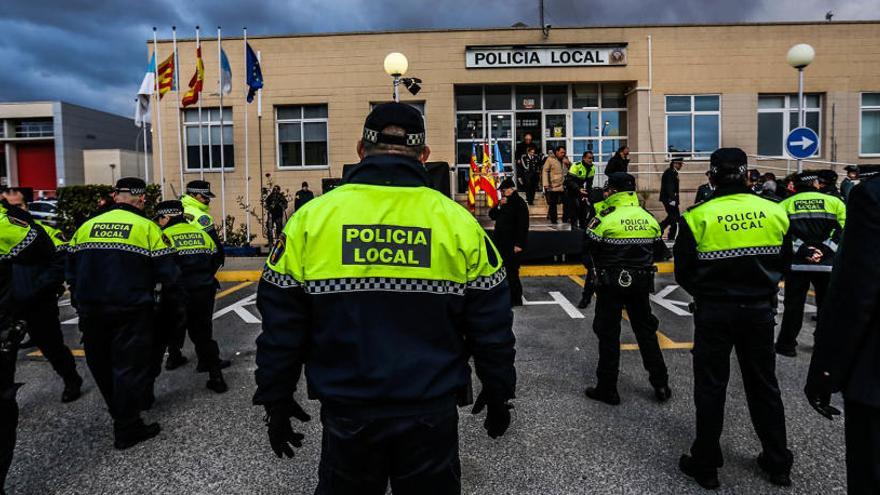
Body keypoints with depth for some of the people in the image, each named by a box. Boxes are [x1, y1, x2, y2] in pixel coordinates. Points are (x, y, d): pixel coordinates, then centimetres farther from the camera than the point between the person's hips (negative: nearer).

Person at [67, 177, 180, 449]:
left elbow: (71, 271, 10)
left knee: (101, 366, 21)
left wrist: (80, 302, 21)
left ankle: (120, 413, 38)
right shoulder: (147, 227, -8)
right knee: (130, 367, 5)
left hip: (91, 312, 5)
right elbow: (167, 273, -12)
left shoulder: (86, 227, 6)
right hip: (131, 312, -5)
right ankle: (127, 430, 11)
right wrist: (174, 275, 11)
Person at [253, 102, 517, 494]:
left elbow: (281, 324, -2)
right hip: (431, 411, 0)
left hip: (346, 410, 1)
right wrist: (498, 393, 13)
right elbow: (491, 325, -1)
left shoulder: (311, 218, -7)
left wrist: (276, 400, 10)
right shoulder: (458, 222, -7)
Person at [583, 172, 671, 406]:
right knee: (646, 330, 17)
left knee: (609, 334, 5)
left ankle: (607, 388, 11)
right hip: (641, 282, 5)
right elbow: (659, 253, 9)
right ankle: (661, 385, 24)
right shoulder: (648, 218, 2)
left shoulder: (605, 218, -15)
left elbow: (590, 249, -12)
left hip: (611, 283, -5)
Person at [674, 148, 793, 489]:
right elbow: (783, 263, 8)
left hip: (714, 312, -3)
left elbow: (683, 273, -7)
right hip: (760, 310, 3)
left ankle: (706, 465, 18)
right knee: (764, 386, 17)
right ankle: (778, 464, 30)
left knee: (711, 388, 8)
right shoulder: (774, 213, -3)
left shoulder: (698, 217, -14)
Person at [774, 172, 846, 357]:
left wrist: (801, 249, -9)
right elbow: (843, 229, -3)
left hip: (796, 263, 0)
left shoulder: (785, 205, 6)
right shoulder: (834, 202, 6)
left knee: (794, 304, 7)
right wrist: (825, 249, -6)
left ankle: (787, 344, 10)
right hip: (827, 264, 0)